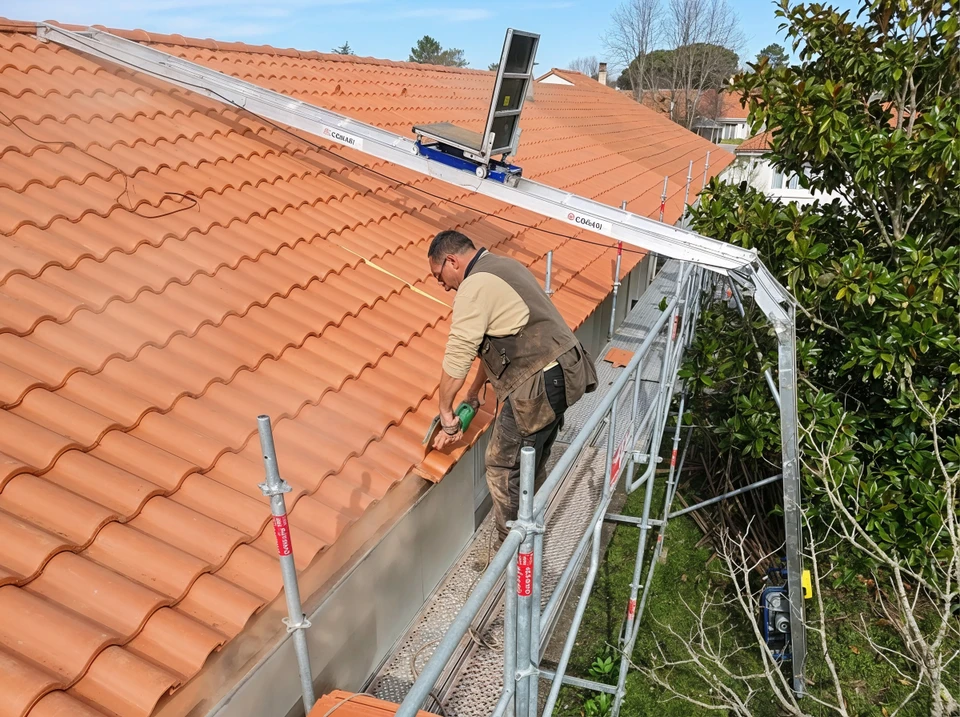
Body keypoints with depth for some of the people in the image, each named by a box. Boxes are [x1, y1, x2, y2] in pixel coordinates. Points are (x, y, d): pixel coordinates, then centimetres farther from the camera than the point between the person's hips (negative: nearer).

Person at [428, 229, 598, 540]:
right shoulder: (503, 266, 17)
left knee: (504, 466, 3)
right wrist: (474, 390, 25)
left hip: (538, 386, -10)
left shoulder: (475, 287, -14)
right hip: (562, 373, 10)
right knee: (533, 463, 22)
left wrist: (446, 414, -2)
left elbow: (457, 357, -14)